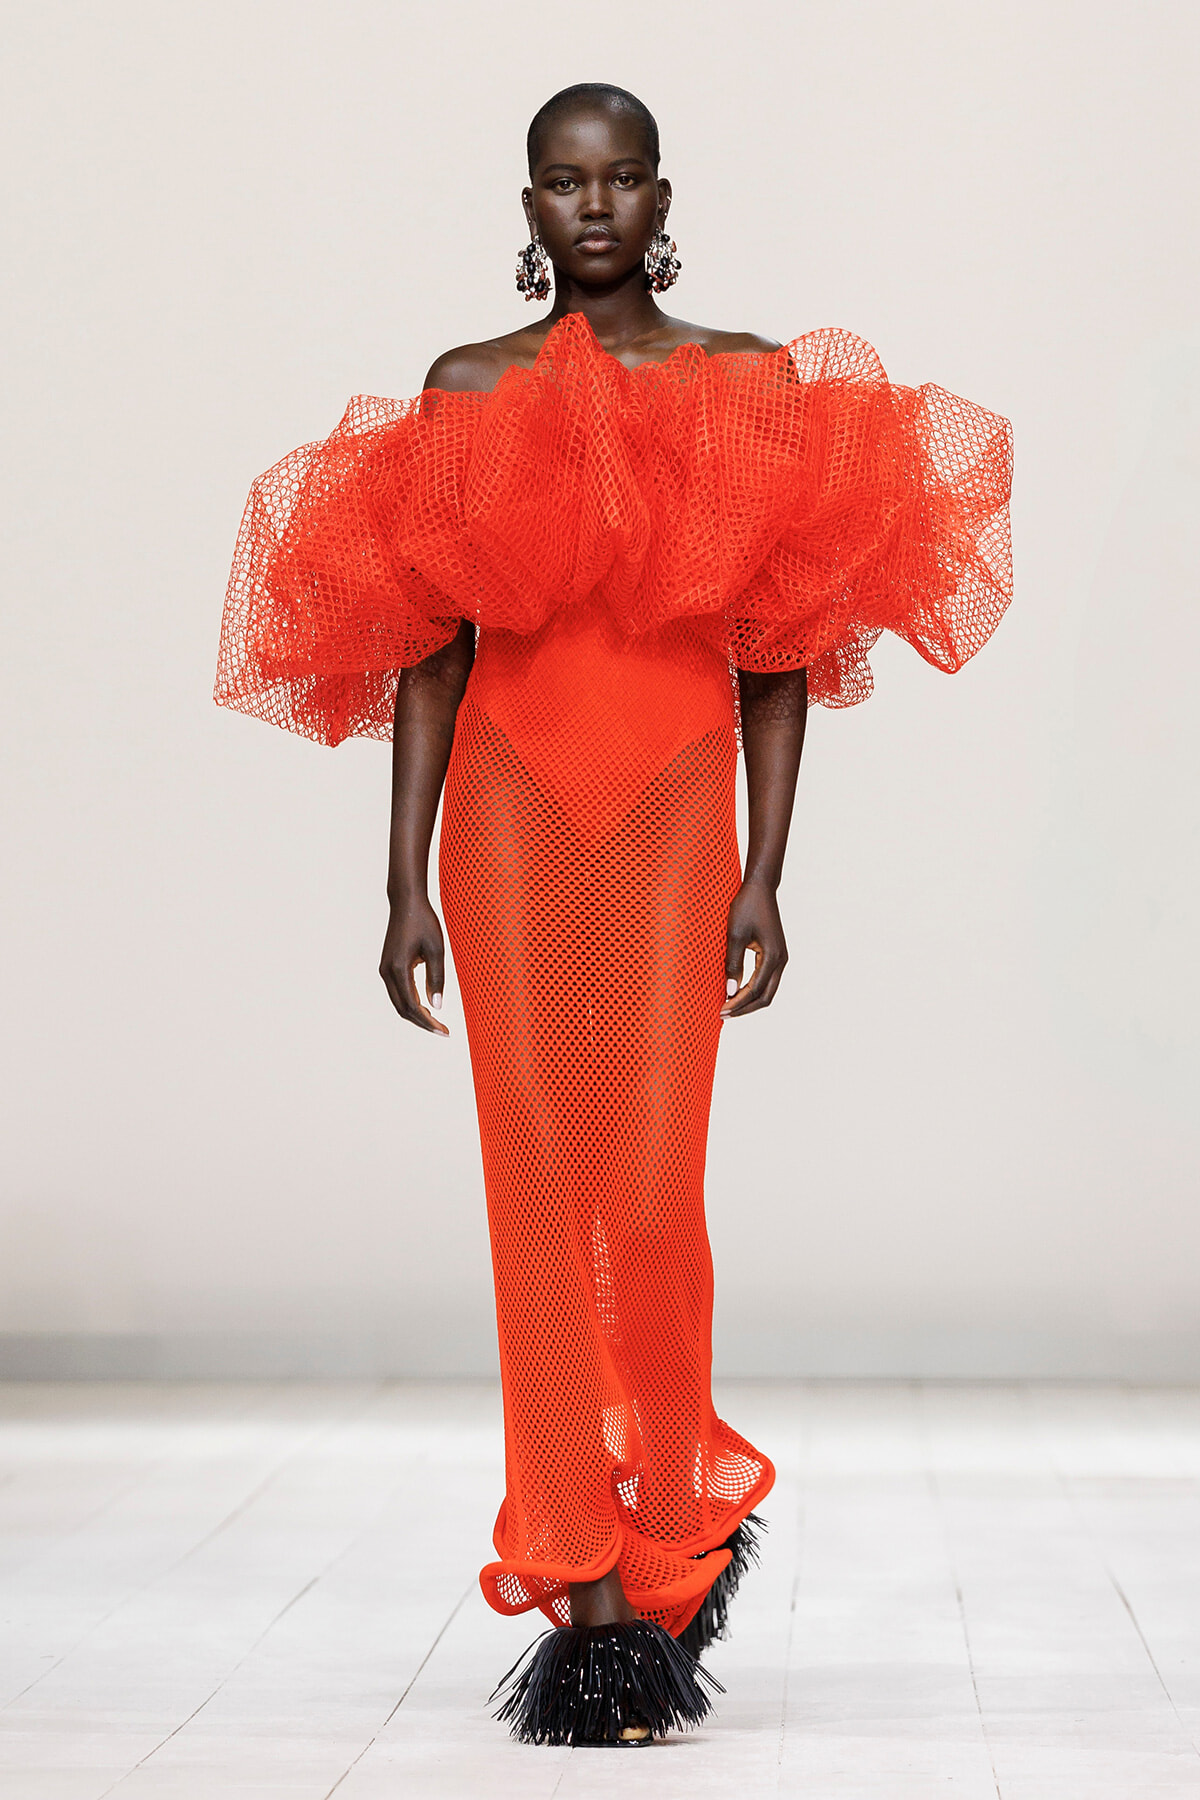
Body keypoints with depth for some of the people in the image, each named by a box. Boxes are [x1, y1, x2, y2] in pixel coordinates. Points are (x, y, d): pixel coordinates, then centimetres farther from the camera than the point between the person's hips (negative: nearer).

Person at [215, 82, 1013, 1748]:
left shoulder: (749, 389, 7)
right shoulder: (465, 395, 9)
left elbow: (778, 659, 4)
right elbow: (428, 652, 7)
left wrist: (764, 880, -3)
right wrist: (407, 885, 1)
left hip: (673, 812, -1)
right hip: (508, 813, 1)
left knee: (652, 1192, -8)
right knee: (538, 1191, -1)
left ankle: (676, 1501, 19)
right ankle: (585, 1581, 6)